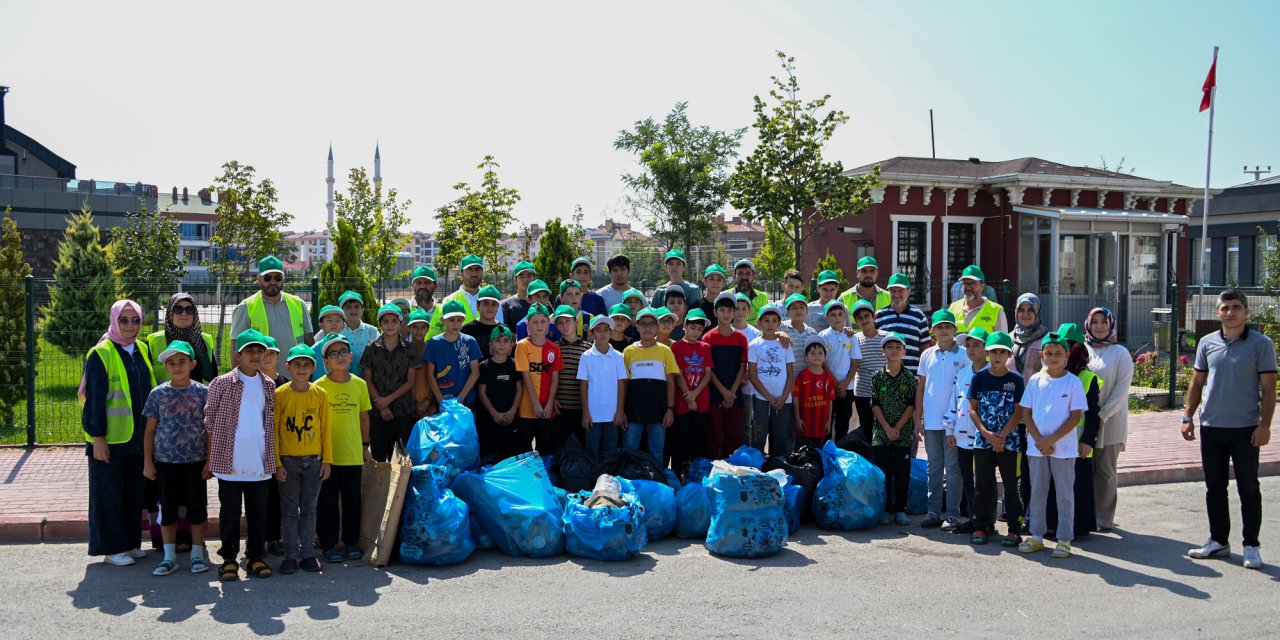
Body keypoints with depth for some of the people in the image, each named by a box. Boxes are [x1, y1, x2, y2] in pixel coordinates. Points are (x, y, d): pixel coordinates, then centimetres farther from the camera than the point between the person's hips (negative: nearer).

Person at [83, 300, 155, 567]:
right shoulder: (100, 354, -8)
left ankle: (131, 542, 22)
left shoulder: (143, 350, 10)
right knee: (109, 491, 3)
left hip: (138, 437, 6)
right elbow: (95, 399, -11)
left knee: (134, 490, 11)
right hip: (110, 438, -6)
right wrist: (98, 437, -14)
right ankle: (111, 547, 12)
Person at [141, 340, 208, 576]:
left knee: (197, 507, 6)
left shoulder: (202, 392, -2)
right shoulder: (158, 394, 2)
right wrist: (147, 462, 2)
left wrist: (210, 459, -4)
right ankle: (169, 556, 18)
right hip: (165, 461, 1)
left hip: (195, 461, -1)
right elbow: (150, 430, 5)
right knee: (167, 509, 9)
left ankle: (197, 554, 18)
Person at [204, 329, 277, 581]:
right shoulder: (222, 383, -3)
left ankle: (255, 557, 19)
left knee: (258, 512, 9)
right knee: (230, 512, 5)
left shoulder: (269, 385, 8)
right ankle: (229, 559, 16)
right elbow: (209, 419, 3)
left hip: (260, 463, 3)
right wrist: (212, 453, 2)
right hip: (230, 462, -3)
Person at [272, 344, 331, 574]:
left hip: (314, 460, 2)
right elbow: (273, 431, -3)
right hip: (288, 461, -2)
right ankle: (291, 555, 14)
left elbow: (325, 429, 5)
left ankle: (308, 553, 17)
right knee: (289, 511, 5)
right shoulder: (279, 394, -4)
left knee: (309, 510, 9)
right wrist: (277, 463, -7)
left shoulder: (320, 394, 2)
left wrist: (327, 460, 2)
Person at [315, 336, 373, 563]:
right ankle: (328, 545, 17)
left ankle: (351, 542, 24)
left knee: (352, 500, 11)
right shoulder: (319, 387, -6)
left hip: (353, 455, 3)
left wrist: (365, 446, 12)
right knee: (327, 502, 6)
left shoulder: (360, 384, 3)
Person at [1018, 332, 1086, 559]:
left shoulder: (1073, 382, -4)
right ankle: (1036, 536, 20)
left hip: (1063, 448, -3)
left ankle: (1064, 539, 12)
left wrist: (1052, 440, -14)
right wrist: (1039, 440, -9)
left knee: (1065, 494, 4)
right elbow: (1026, 413, 4)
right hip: (1037, 447, 3)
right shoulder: (1035, 380, 4)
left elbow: (1075, 417, -7)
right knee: (1037, 492, 10)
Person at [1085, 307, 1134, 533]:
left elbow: (1121, 389, -6)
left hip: (1109, 422, -2)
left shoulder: (1120, 353, 0)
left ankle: (1104, 518, 11)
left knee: (1105, 470, 4)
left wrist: (1103, 415, -13)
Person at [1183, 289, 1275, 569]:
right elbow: (1197, 383, 11)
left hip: (1245, 428, -4)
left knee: (1249, 489, 4)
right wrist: (1187, 417, 5)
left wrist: (1265, 425, -12)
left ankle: (1251, 546, 14)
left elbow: (1268, 388, -5)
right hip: (1211, 427, 4)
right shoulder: (1207, 343, 6)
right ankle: (1218, 540, 23)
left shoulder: (1261, 344, -4)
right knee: (1214, 487, 11)